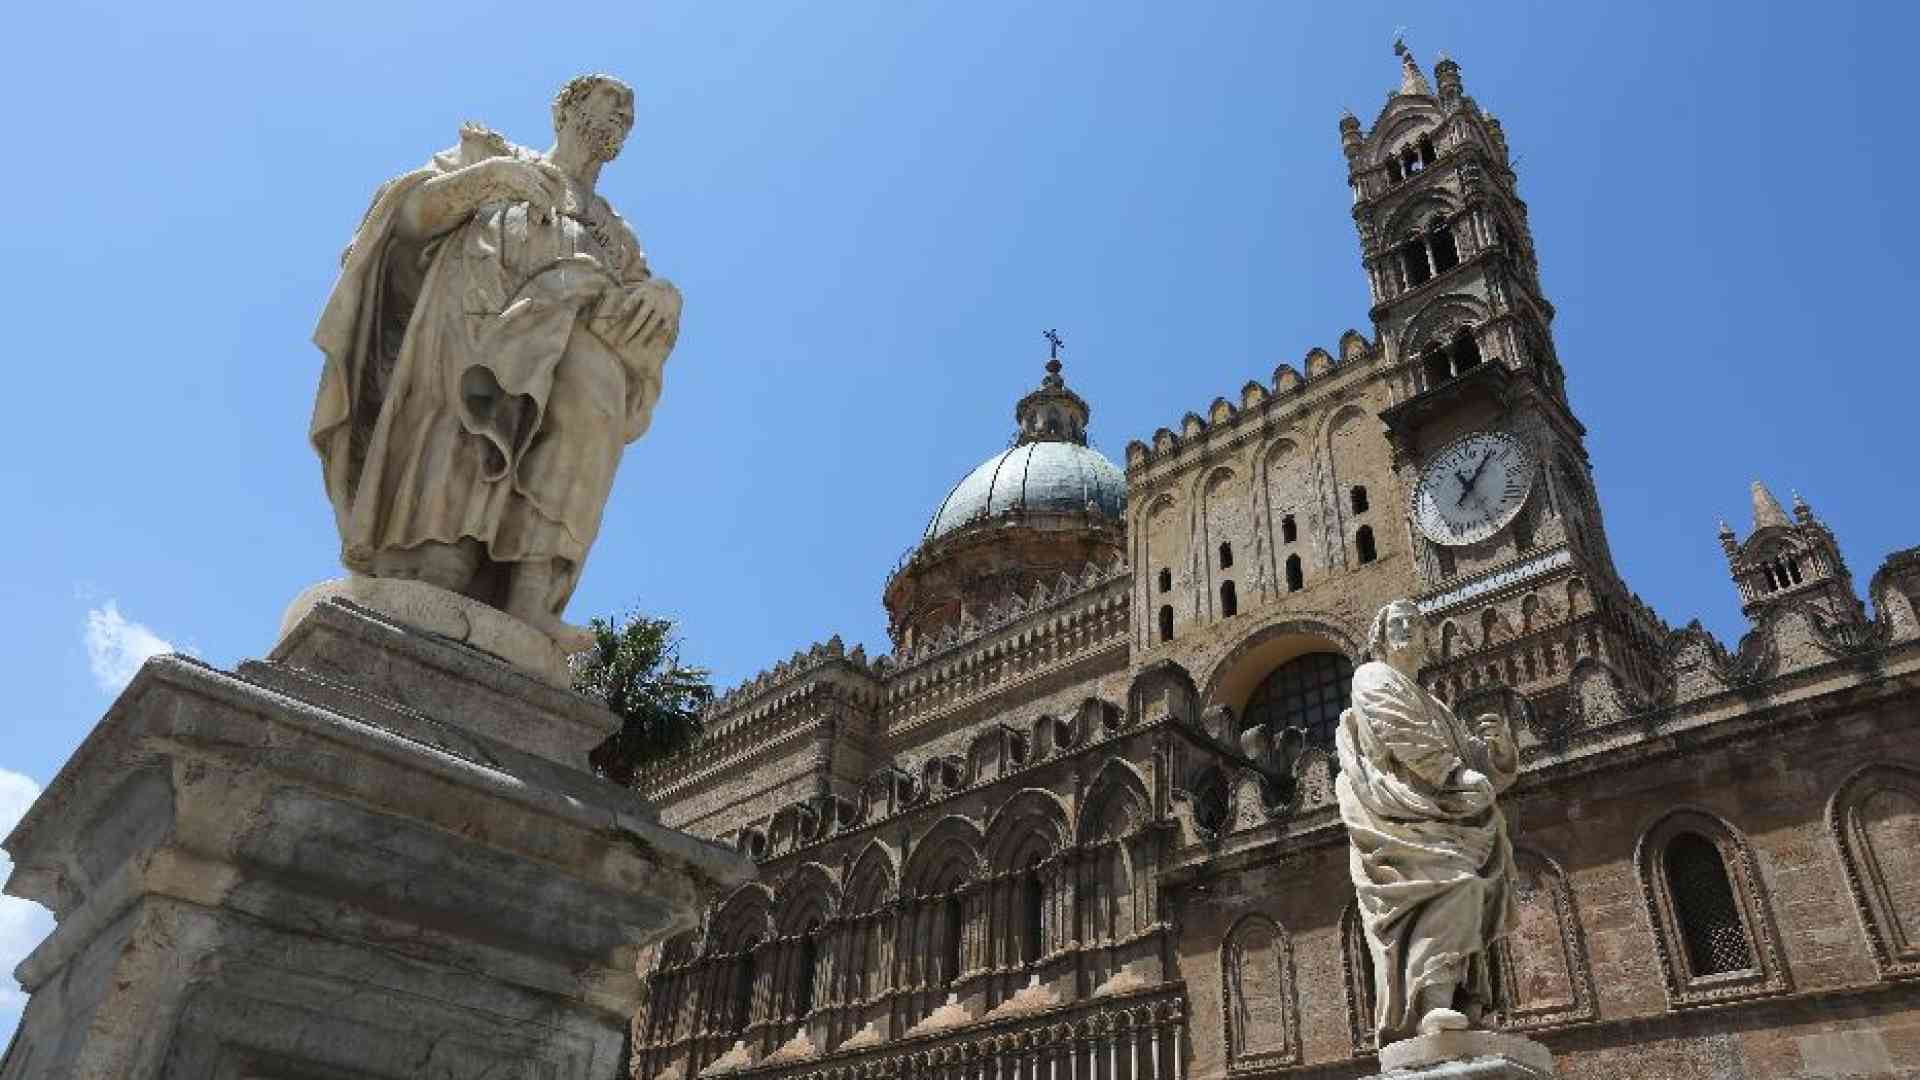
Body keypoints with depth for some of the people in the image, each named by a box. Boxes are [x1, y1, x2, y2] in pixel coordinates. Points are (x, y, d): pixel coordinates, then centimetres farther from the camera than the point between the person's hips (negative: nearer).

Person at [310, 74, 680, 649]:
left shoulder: (613, 233, 32)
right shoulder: (494, 155, 26)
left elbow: (651, 296, 14)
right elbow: (411, 213, 11)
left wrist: (661, 298, -11)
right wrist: (492, 174, -6)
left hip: (559, 340, 2)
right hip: (475, 318, -1)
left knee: (593, 383, -34)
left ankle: (529, 598, -43)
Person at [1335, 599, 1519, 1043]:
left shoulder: (1433, 705, 33)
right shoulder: (1373, 678, 10)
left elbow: (1476, 759, 24)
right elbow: (1404, 738, -6)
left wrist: (1495, 740, 4)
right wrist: (1455, 777, -13)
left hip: (1437, 813, 8)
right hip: (1397, 804, -8)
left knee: (1464, 886, -7)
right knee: (1452, 877, -27)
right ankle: (1432, 999, -36)